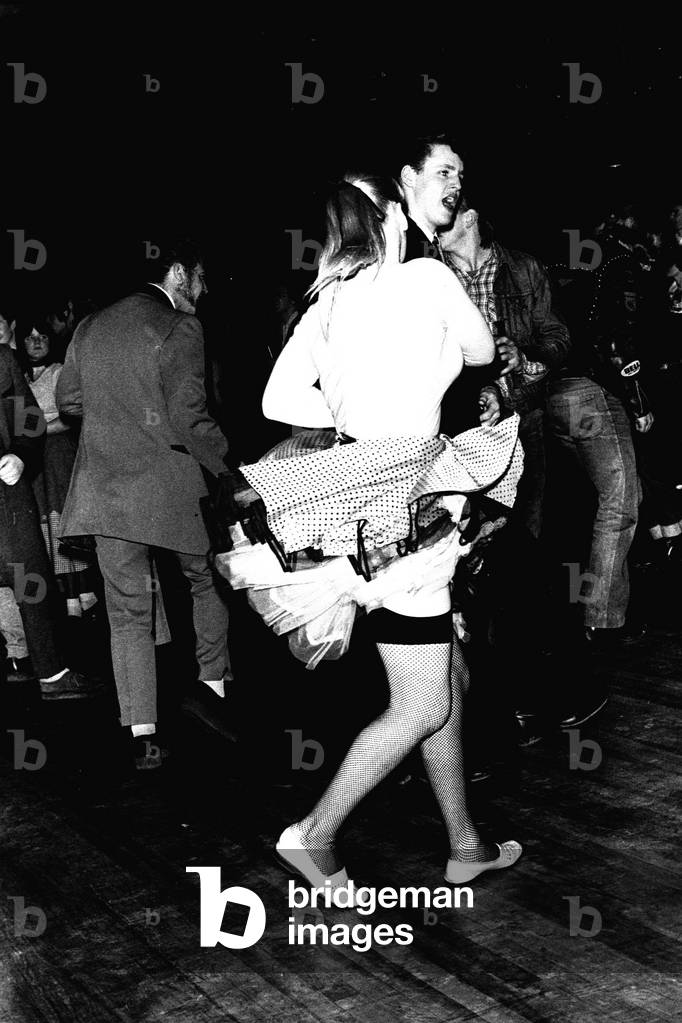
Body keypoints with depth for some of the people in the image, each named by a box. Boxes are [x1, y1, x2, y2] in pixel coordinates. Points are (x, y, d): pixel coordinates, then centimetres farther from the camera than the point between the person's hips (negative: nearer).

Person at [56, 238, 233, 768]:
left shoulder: (91, 327, 9)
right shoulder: (180, 328, -10)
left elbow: (67, 399, 16)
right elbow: (188, 417, -17)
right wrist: (226, 464, -7)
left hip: (106, 490, 5)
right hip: (171, 486, -4)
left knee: (128, 614, 7)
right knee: (207, 581, 22)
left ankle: (142, 734, 6)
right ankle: (214, 681, 25)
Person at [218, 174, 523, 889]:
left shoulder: (325, 306, 9)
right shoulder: (427, 278, -7)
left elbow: (278, 400, 6)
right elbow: (482, 352, 9)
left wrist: (361, 415, 12)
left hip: (357, 503, 8)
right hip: (400, 507, -8)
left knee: (450, 681, 17)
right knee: (421, 707, 3)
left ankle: (464, 845, 27)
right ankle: (316, 834, 8)